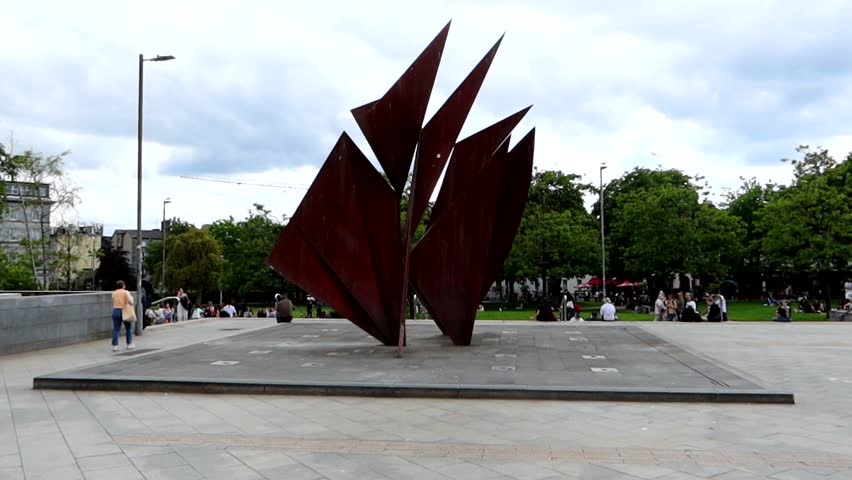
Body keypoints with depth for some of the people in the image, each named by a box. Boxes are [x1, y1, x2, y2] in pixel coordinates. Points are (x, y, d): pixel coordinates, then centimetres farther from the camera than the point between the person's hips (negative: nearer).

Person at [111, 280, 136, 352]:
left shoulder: (114, 293, 8)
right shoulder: (126, 292, -5)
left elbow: (113, 303, 11)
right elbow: (130, 302, -14)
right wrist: (131, 297, 5)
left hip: (116, 311, 3)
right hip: (125, 312, -3)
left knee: (116, 329, 2)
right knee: (128, 328, 12)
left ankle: (115, 346, -4)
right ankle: (129, 344, 16)